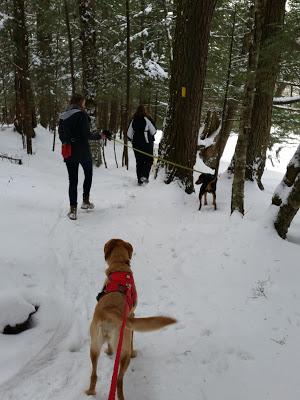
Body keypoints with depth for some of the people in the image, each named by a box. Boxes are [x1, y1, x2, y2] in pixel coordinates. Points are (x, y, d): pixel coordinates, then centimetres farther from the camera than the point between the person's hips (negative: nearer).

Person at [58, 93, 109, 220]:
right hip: (82, 151, -5)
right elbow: (86, 134, -16)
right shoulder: (82, 114, -11)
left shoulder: (62, 116, 7)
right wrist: (99, 136, -3)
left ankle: (73, 209, 4)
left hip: (68, 152, 5)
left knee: (72, 179, 8)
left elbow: (61, 135, 8)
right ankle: (85, 201, 21)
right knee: (88, 174, 19)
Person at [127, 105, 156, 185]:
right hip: (147, 143, -4)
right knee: (149, 160, 6)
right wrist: (150, 136, 15)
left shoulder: (133, 120, 2)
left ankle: (140, 179, 12)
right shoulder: (147, 119, -10)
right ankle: (145, 176, -12)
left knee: (139, 161, 11)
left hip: (136, 144, 4)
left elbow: (129, 134, 5)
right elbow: (153, 131, -6)